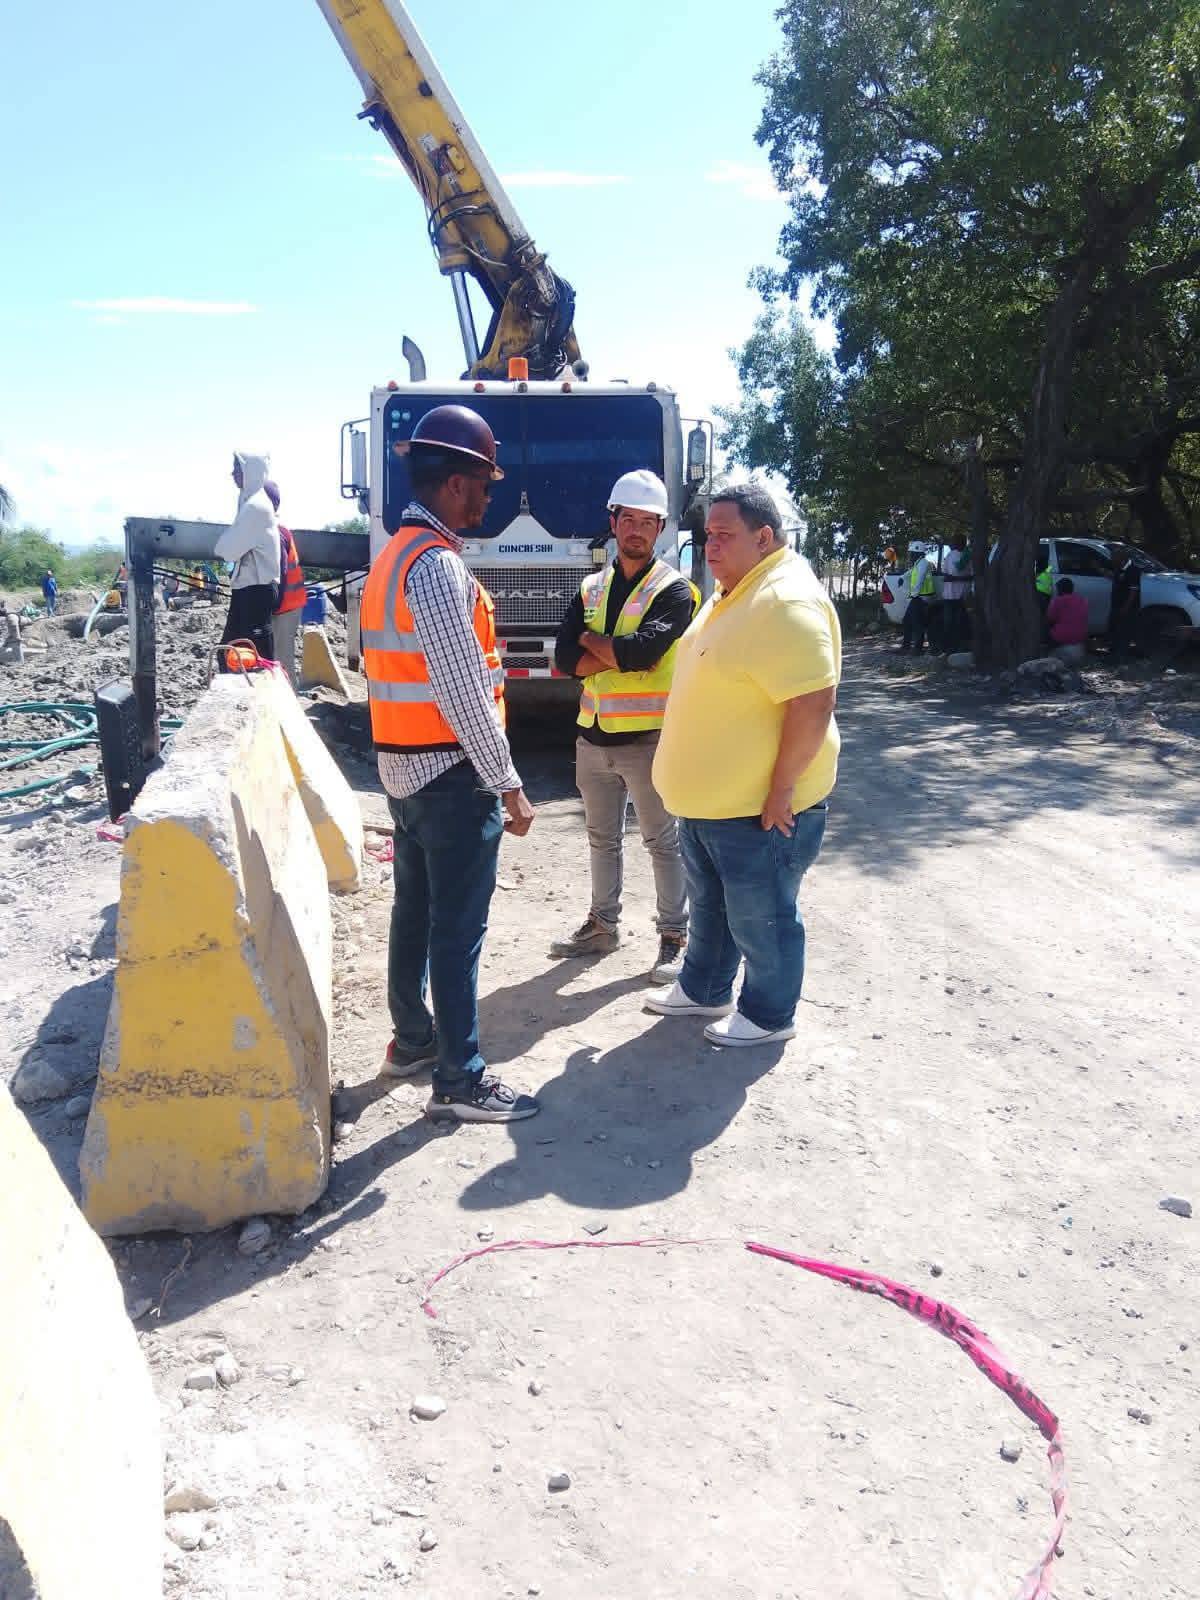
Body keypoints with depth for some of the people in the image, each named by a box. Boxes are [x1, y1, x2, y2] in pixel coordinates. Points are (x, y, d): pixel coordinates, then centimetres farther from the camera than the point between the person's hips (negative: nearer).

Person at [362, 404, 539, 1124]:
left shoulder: (394, 556, 13)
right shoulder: (439, 564, -19)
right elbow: (464, 693, -23)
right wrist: (508, 786, -17)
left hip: (404, 766, 10)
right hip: (451, 773, -10)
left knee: (415, 911, 19)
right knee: (457, 928, -2)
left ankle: (413, 1038, 33)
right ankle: (459, 1079, 7)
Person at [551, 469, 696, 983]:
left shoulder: (673, 589, -7)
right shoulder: (590, 588, 9)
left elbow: (640, 650, -24)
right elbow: (566, 659, -4)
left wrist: (591, 639, -8)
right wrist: (624, 653, -16)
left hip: (648, 740, -5)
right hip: (593, 737, 6)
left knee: (663, 842, 6)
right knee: (602, 838, 18)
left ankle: (674, 935, 17)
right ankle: (602, 924, 32)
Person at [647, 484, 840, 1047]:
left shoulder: (786, 602, -24)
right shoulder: (731, 594, 10)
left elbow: (813, 704, -29)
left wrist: (782, 790, -25)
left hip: (758, 809, -10)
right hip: (705, 800, 10)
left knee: (760, 920, 7)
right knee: (709, 906, 24)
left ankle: (768, 1016, 26)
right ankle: (703, 990, 42)